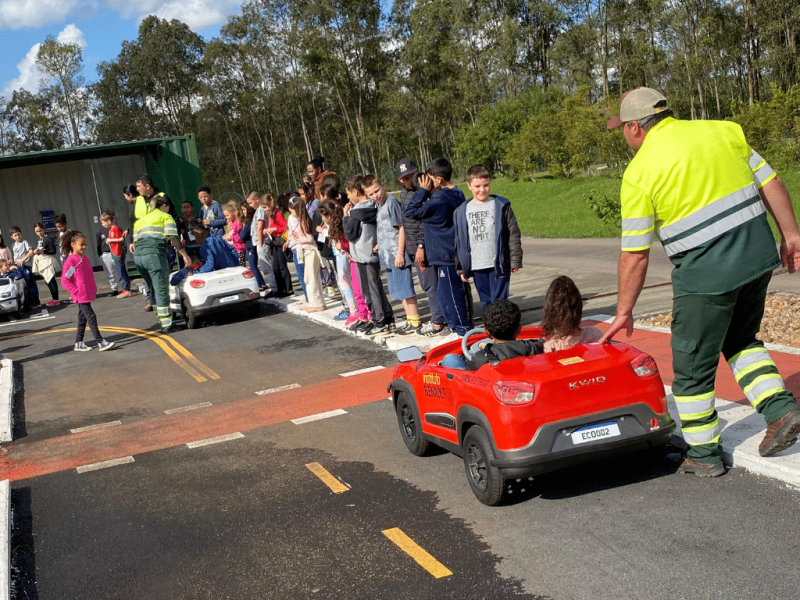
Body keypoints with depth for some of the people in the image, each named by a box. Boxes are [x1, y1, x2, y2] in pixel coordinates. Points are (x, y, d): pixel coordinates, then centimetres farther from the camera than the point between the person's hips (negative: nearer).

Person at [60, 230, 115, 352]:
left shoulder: (85, 258, 12)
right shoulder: (70, 261, -12)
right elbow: (64, 280, -14)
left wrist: (94, 289, 13)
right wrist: (77, 291, -15)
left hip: (88, 295, 8)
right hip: (81, 296, -8)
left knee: (83, 319, 13)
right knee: (91, 317, -11)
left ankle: (79, 343, 21)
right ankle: (100, 342, -11)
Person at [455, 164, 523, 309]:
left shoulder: (501, 206, -1)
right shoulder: (462, 211, 7)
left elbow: (514, 235, 0)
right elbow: (459, 241, 11)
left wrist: (515, 260, -4)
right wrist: (462, 267, 10)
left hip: (498, 264, -3)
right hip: (476, 266, 3)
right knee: (486, 302, 11)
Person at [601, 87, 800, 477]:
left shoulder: (639, 172, -6)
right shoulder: (723, 130, 8)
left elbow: (635, 254, -5)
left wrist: (624, 312, 4)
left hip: (705, 272, -6)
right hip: (759, 255, 6)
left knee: (692, 363, 11)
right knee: (740, 340, 28)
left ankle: (703, 453, 22)